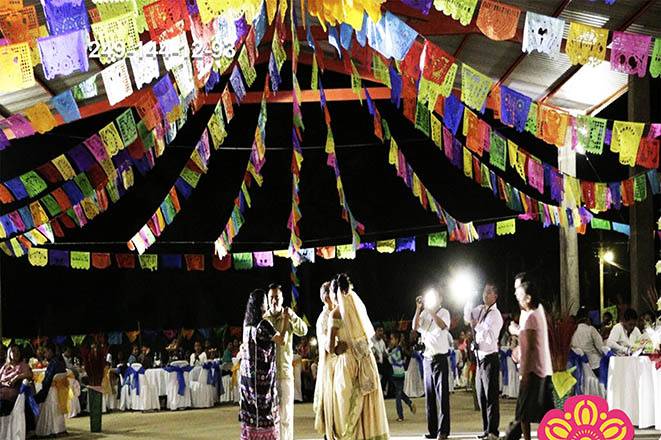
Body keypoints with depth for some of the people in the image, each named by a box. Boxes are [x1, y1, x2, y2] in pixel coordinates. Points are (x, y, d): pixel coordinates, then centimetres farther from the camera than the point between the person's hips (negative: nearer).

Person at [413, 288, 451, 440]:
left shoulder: (444, 312, -1)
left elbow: (443, 326, -21)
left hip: (440, 358, -5)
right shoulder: (424, 313, 11)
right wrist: (418, 309, -10)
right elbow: (415, 327, -3)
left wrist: (430, 310, -21)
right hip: (427, 358, 5)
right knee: (429, 395, 6)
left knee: (442, 394, -7)